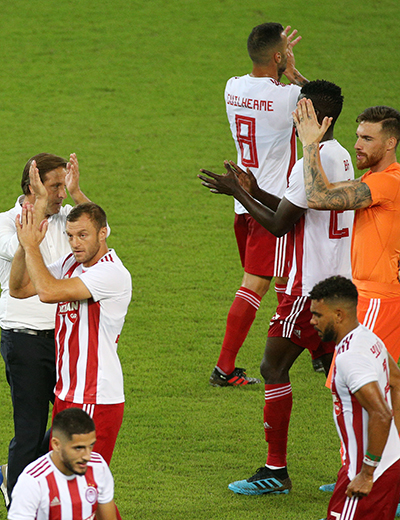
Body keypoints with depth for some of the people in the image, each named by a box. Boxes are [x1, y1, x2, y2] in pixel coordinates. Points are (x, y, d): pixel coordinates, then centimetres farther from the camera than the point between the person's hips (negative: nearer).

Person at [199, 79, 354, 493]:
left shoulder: (312, 163, -19)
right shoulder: (340, 157, 12)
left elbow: (279, 225, -14)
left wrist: (237, 194, -5)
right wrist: (255, 192, 15)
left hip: (310, 287, -9)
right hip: (338, 283, 9)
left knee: (274, 368, -3)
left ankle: (276, 470, -2)